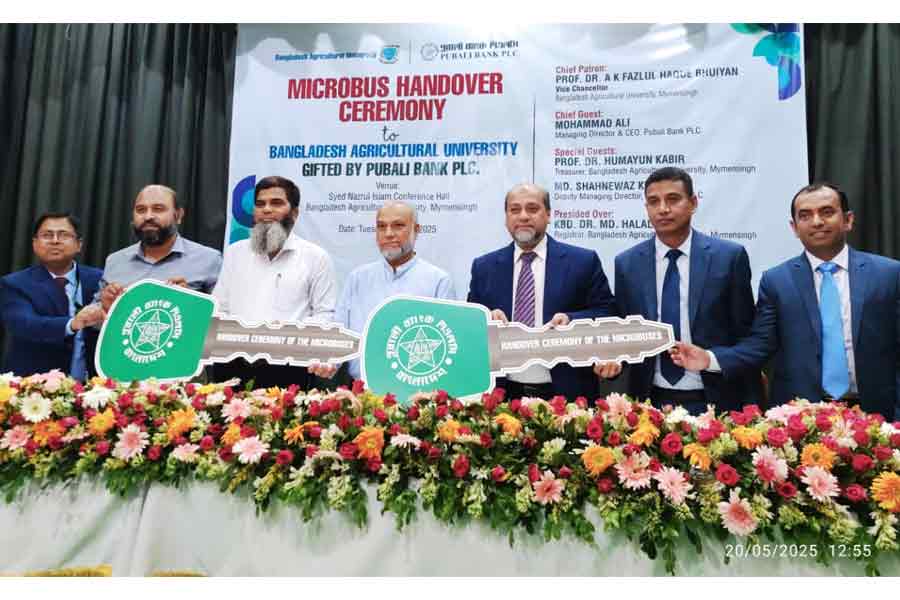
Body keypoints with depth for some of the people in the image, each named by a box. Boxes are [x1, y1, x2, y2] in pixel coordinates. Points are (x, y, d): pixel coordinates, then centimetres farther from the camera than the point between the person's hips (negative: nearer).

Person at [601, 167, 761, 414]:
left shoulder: (729, 256, -4)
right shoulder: (627, 263, 1)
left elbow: (745, 335, -1)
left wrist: (751, 407, -1)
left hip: (714, 401, -1)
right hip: (650, 402, 1)